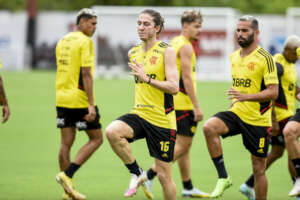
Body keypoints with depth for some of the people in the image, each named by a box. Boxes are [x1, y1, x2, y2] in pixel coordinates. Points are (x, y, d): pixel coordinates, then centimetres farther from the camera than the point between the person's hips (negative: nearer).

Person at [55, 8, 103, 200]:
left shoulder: (63, 40, 14)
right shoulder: (85, 42, -11)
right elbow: (86, 73, -17)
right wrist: (91, 104, -19)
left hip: (62, 98, 8)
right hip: (80, 99, -8)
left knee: (66, 143, 8)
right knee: (96, 139, 4)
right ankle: (67, 175, -8)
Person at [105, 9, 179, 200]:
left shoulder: (167, 51, -8)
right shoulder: (133, 53, 10)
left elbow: (174, 87, -18)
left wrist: (147, 79, -26)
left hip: (162, 119, -5)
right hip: (139, 113, 5)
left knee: (164, 175, 0)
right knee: (112, 132, -27)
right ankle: (137, 173, -8)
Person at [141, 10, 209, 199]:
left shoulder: (174, 43, 16)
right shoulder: (185, 46, -13)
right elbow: (187, 78, -19)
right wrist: (197, 106, -19)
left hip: (175, 102, 10)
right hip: (183, 103, -10)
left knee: (185, 145, 13)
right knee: (182, 145, -8)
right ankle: (149, 176, -12)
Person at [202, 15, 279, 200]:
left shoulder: (265, 58, -11)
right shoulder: (234, 56, 10)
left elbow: (273, 92, -17)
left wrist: (246, 97, -27)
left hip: (258, 119, -5)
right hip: (236, 113, 5)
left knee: (259, 168, 2)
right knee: (209, 127, -25)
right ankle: (223, 177, -18)